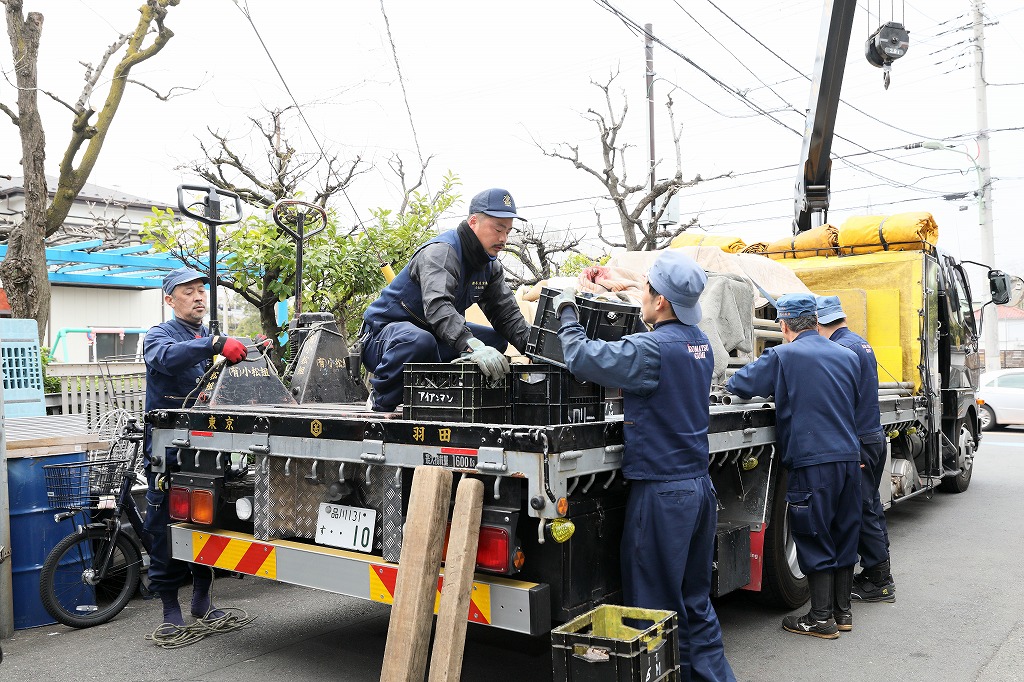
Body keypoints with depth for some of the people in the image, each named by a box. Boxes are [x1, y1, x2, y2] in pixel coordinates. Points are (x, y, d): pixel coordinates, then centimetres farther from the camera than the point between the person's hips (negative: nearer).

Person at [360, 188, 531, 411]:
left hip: (432, 334, 9)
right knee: (420, 341, -41)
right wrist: (473, 347, -56)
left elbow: (507, 314, 0)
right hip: (384, 331, -9)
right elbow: (437, 306, -41)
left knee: (496, 340, 2)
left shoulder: (490, 266, 4)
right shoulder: (440, 252, -24)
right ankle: (380, 402, -17)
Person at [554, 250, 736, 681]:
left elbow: (581, 357, -17)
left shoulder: (653, 349, -19)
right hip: (700, 485, 9)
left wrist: (566, 310, -1)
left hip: (662, 491, -8)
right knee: (696, 603, 18)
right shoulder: (699, 343, 7)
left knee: (657, 608, 4)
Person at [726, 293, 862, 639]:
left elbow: (737, 385, -4)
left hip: (812, 461, -6)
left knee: (815, 538, 3)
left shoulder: (781, 357, -8)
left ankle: (821, 618, 10)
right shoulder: (847, 356, 10)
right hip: (849, 455, 6)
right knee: (844, 534, 14)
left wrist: (731, 383, 19)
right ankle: (842, 611, 25)